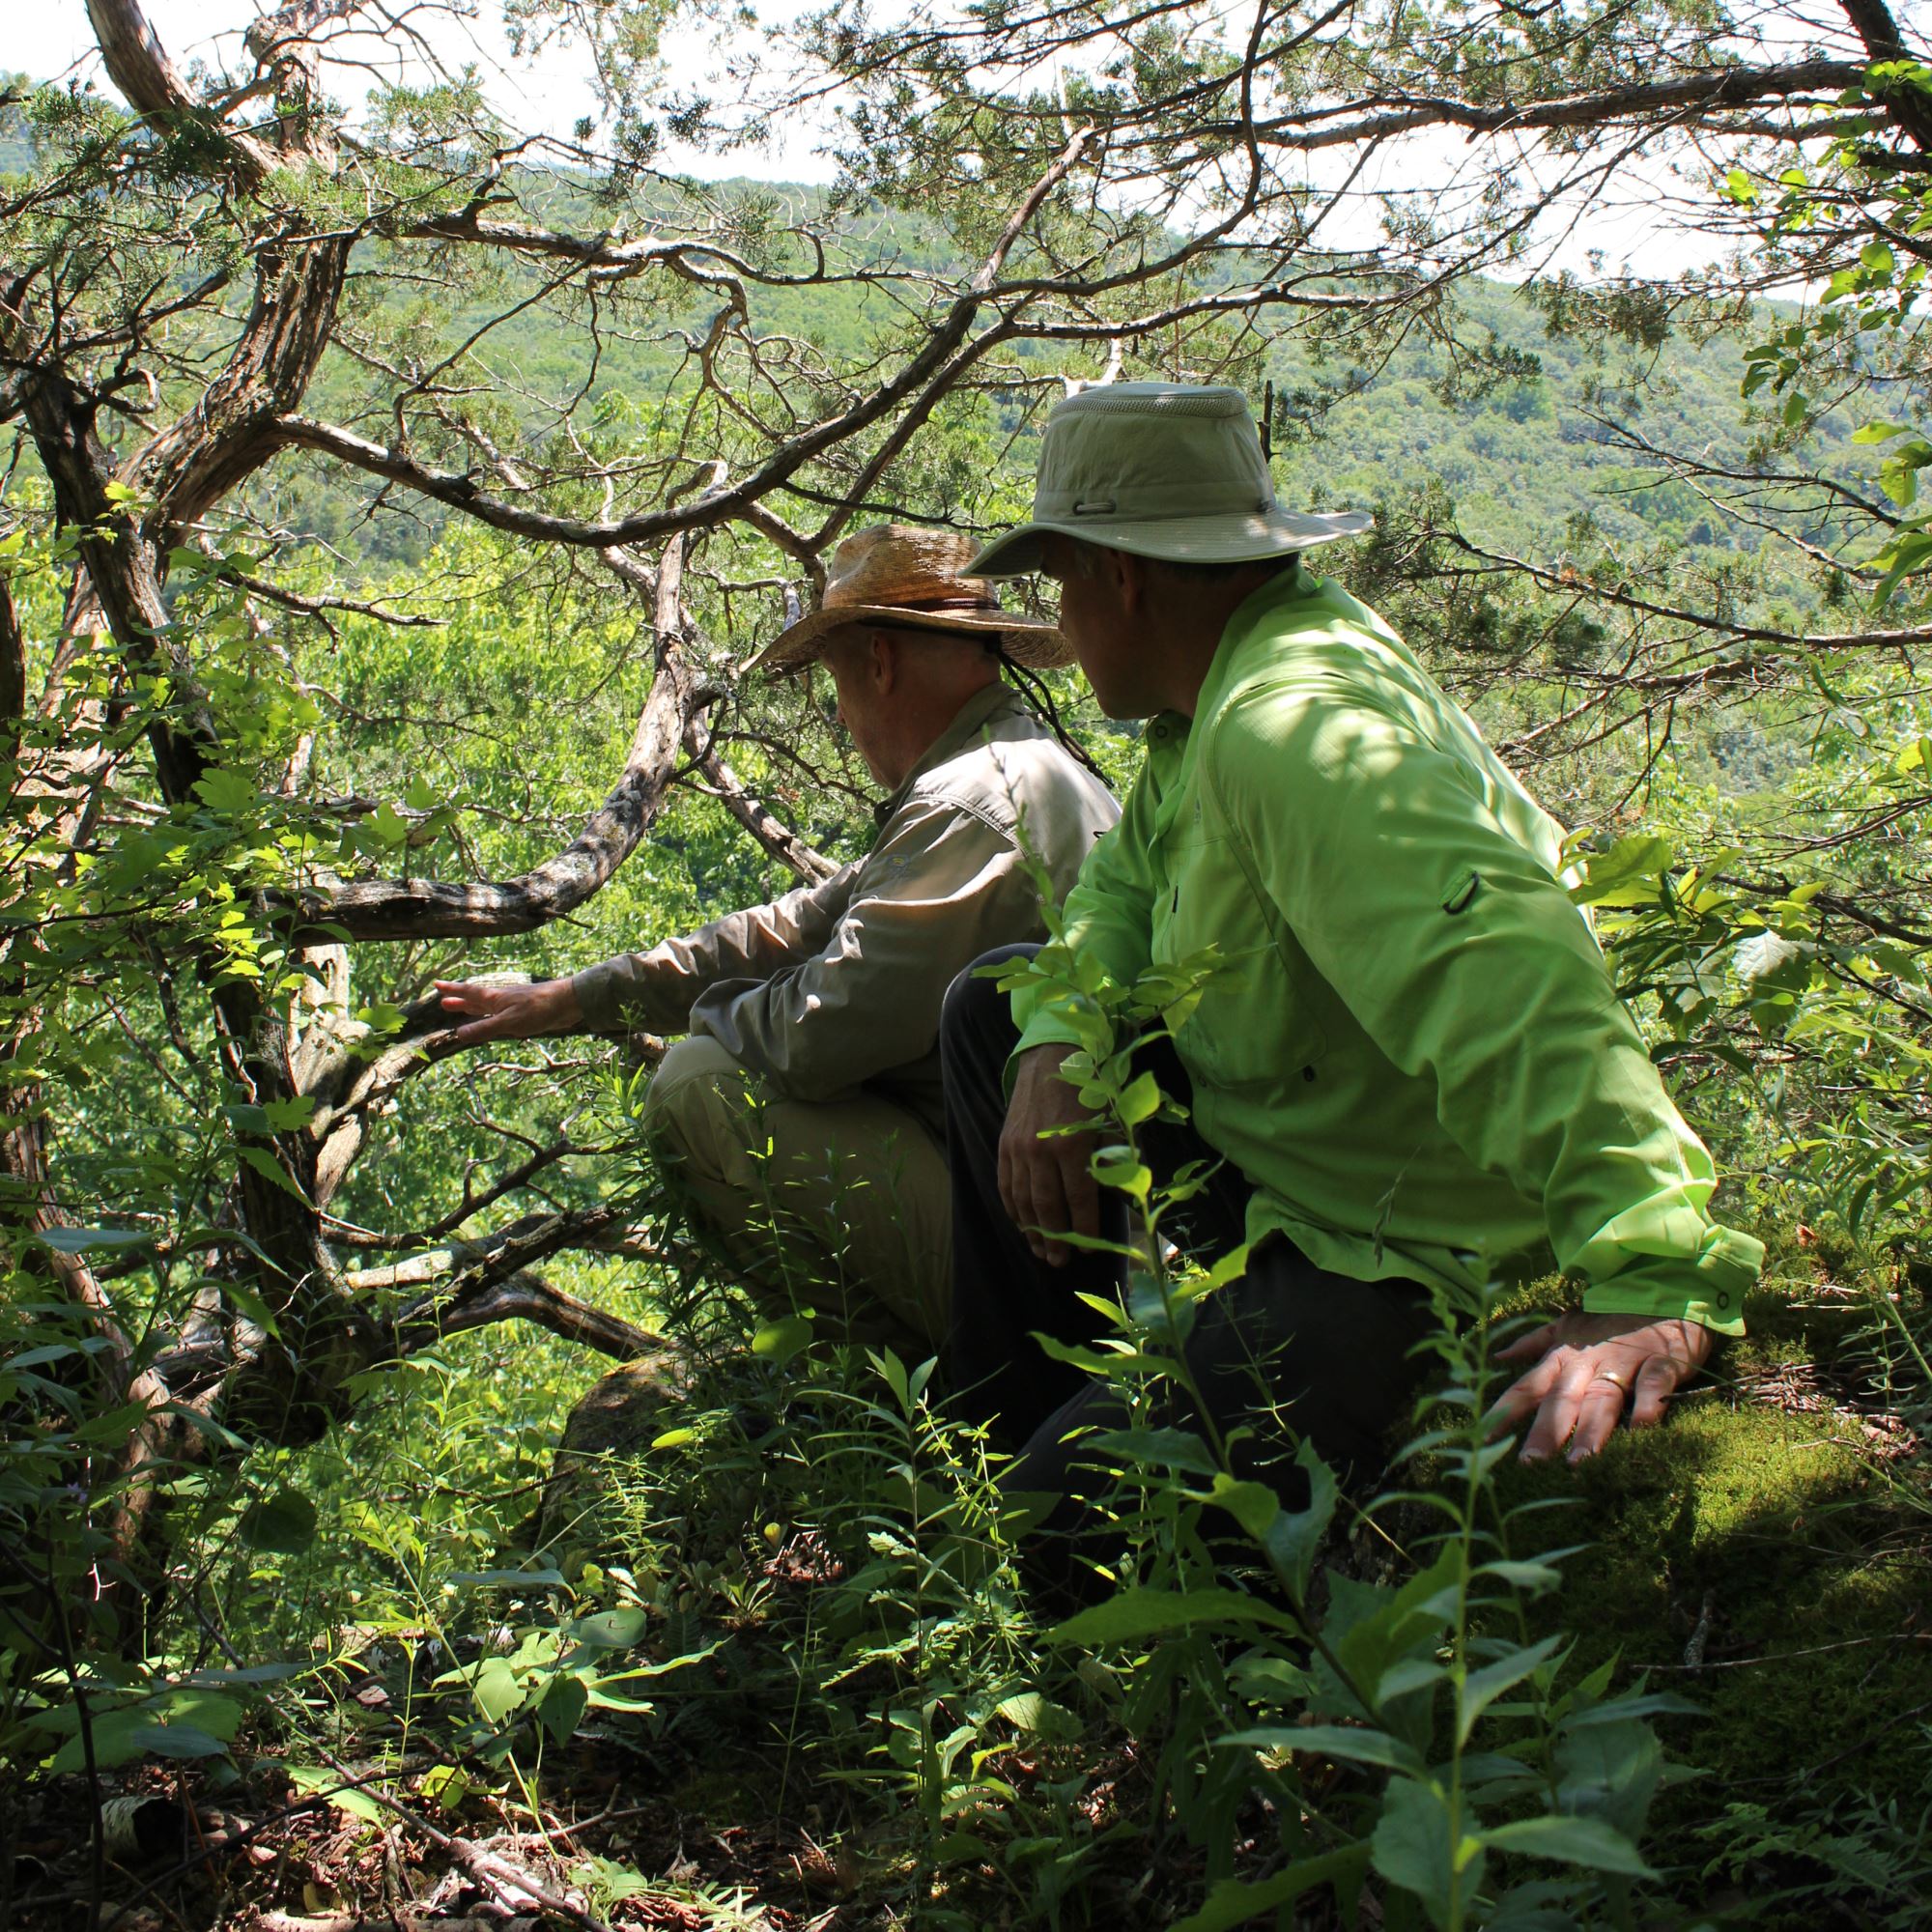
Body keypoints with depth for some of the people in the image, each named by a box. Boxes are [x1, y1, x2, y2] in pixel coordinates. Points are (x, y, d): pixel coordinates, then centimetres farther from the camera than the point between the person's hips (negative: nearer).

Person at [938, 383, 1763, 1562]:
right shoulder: (1228, 678, 5)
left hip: (1386, 1255, -10)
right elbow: (1124, 882, 12)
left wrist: (1655, 1283, -52)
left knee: (1077, 1503, -25)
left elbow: (1503, 973, -43)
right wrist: (1053, 1046, -10)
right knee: (990, 1009, 17)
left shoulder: (1295, 726, -30)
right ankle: (1015, 1410, 24)